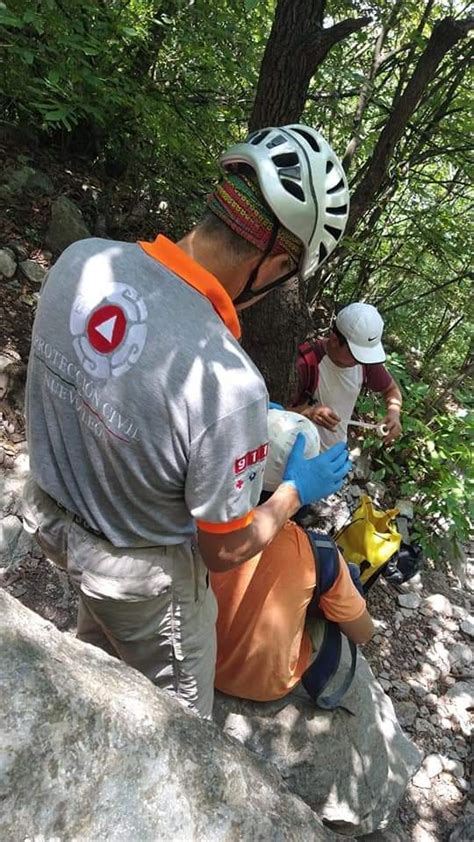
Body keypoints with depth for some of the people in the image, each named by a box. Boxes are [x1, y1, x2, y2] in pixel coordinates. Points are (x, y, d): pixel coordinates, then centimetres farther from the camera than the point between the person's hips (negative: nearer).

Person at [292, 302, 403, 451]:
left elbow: (391, 390, 6)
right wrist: (307, 412, -42)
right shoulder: (306, 362, -29)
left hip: (338, 449, 6)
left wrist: (394, 412, -15)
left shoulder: (365, 361, -12)